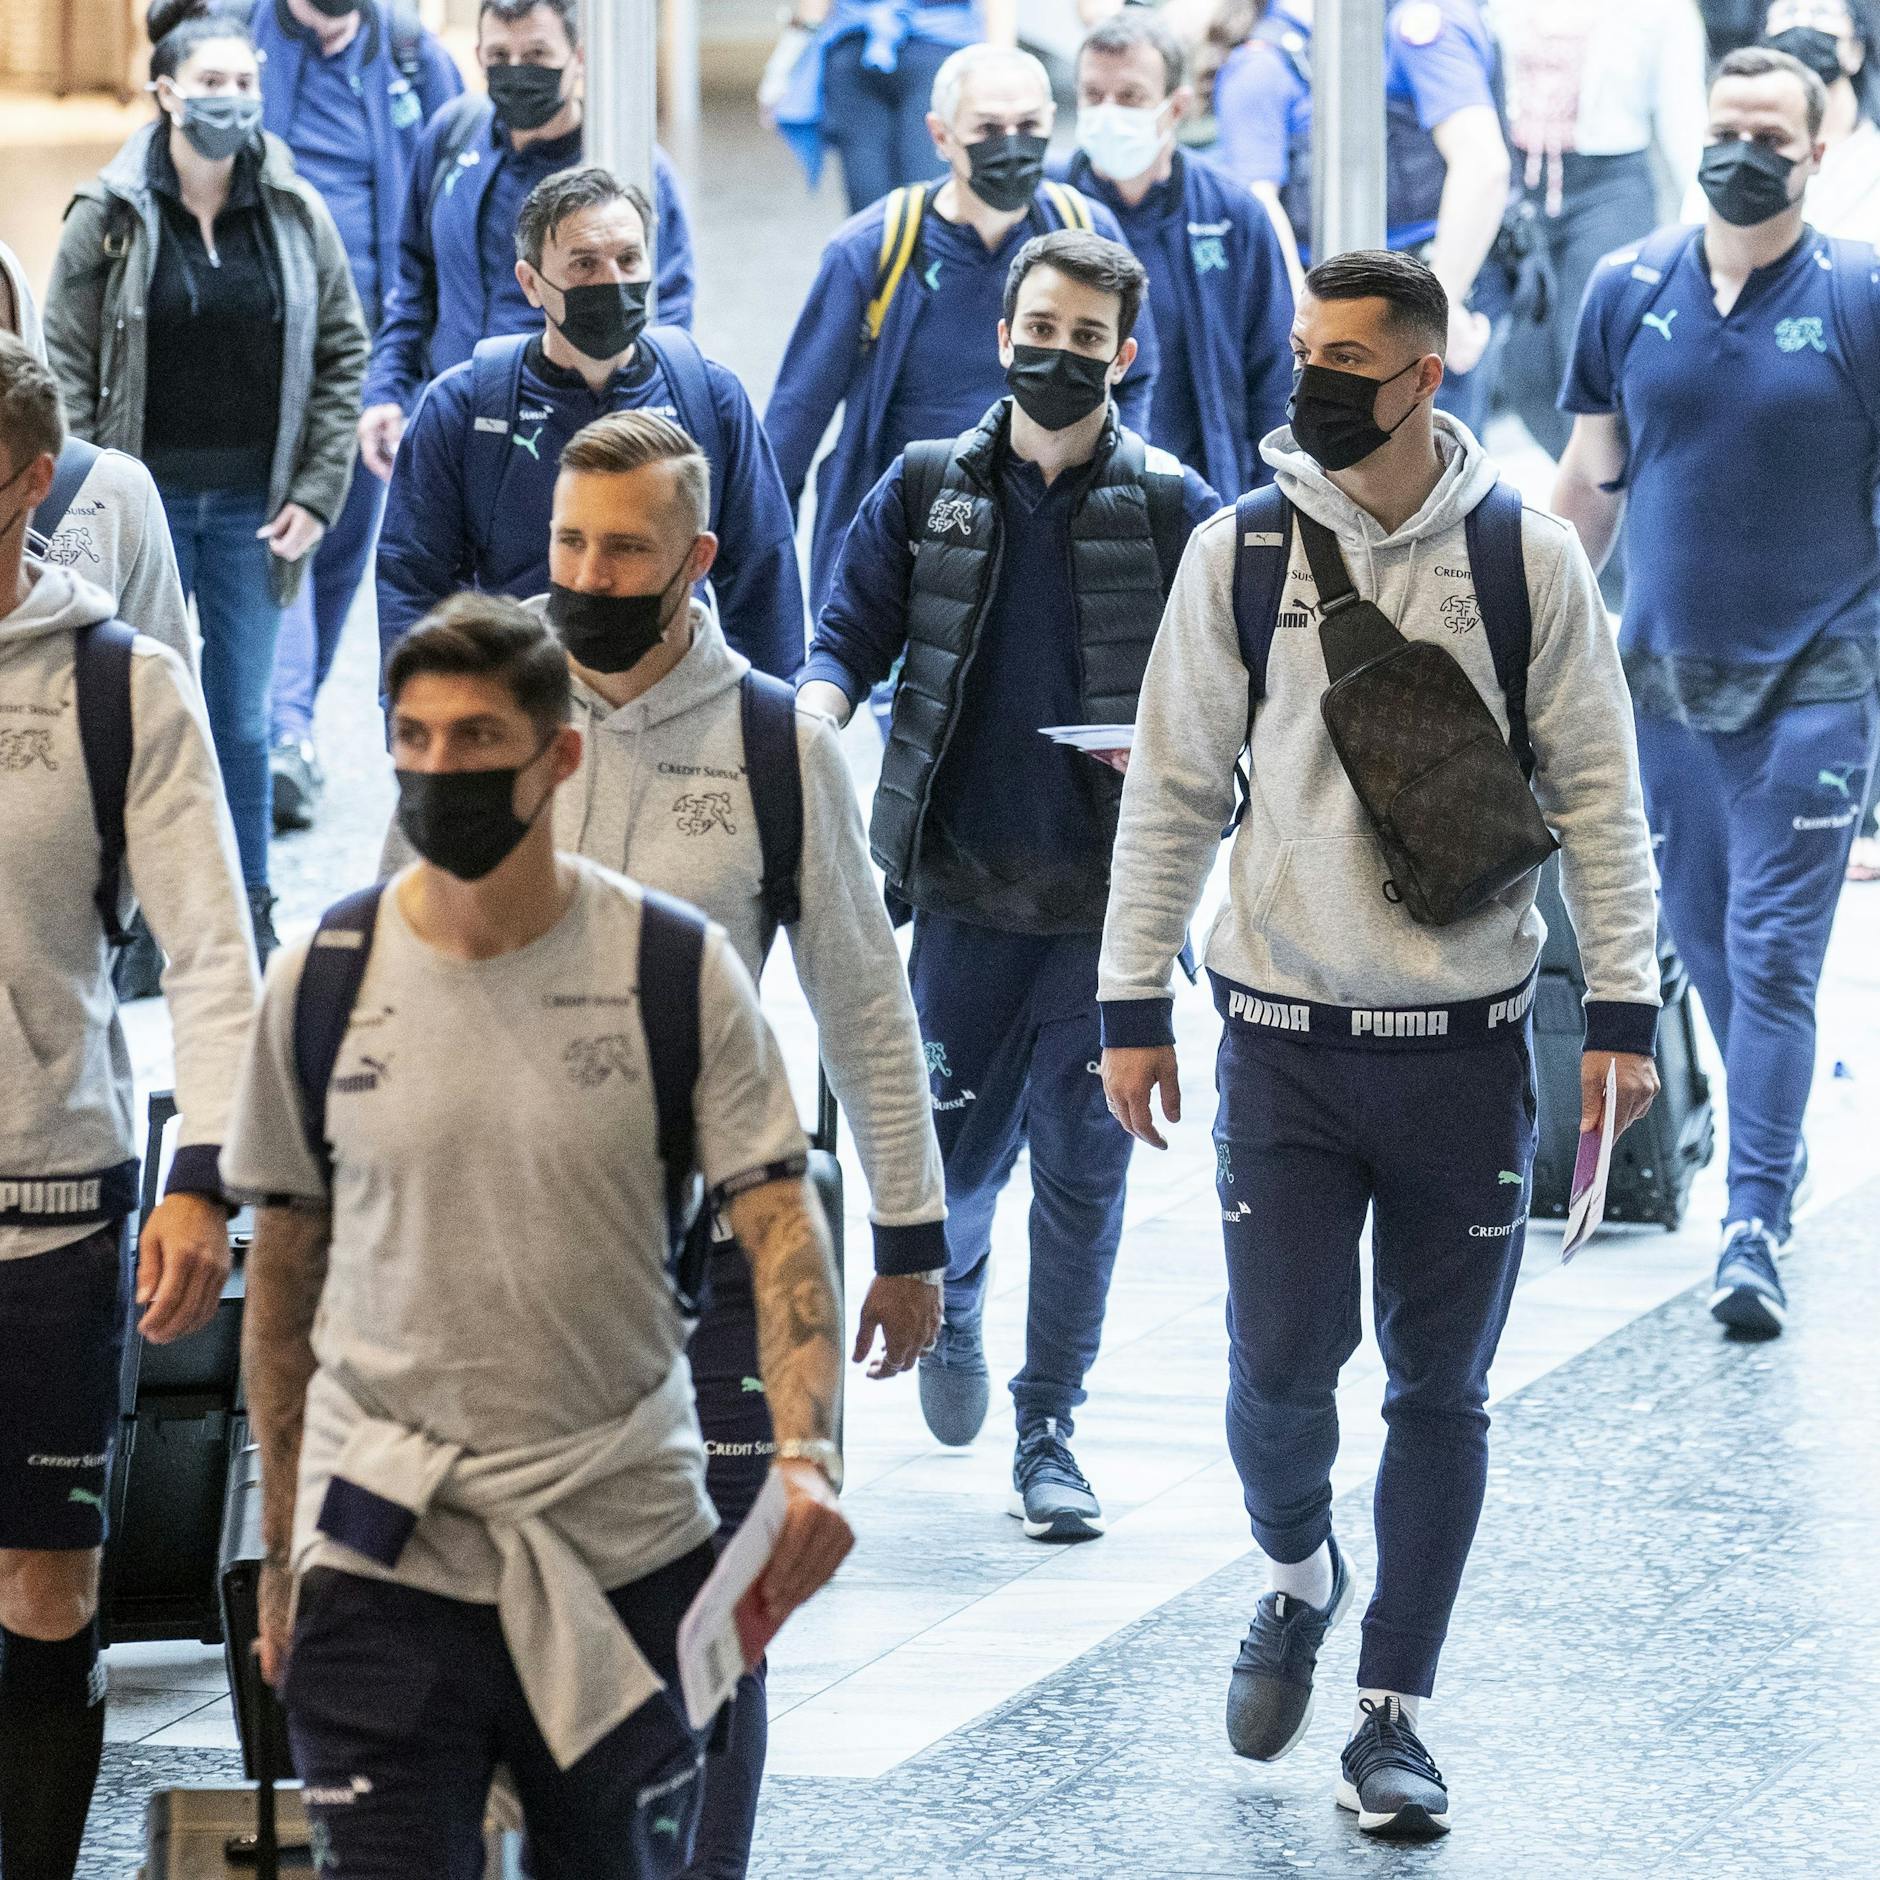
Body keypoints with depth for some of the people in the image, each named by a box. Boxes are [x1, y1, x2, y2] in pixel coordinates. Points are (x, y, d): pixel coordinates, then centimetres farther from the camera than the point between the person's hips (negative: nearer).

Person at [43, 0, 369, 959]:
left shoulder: (295, 214, 2)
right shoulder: (109, 217, -5)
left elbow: (342, 351, 7)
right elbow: (66, 365, -3)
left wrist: (317, 488, -1)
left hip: (250, 506, 2)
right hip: (147, 499, -2)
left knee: (242, 719, 8)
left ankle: (249, 915, 17)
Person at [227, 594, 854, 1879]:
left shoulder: (678, 970, -2)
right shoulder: (325, 983, 2)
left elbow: (780, 1227, -5)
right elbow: (285, 1274, 10)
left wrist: (807, 1456, -23)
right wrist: (283, 1554, 10)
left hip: (628, 1553, 0)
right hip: (383, 1564, 0)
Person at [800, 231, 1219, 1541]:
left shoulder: (1171, 510, 2)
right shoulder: (928, 490, 6)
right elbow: (852, 633, 7)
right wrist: (821, 702, -15)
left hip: (1111, 891, -1)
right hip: (966, 887, 1)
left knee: (1082, 1167, 2)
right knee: (947, 1151, 4)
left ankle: (1051, 1427, 13)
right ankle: (952, 1302, 38)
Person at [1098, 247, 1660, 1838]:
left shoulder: (1525, 558, -1)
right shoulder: (1240, 555, 0)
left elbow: (1598, 793, 3)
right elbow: (1173, 789, 5)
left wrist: (1623, 1006, -2)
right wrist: (1135, 1003, 3)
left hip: (1466, 1044, 0)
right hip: (1286, 1036, 0)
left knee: (1443, 1390, 4)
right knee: (1281, 1364, -5)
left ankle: (1394, 1711, 13)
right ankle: (1297, 1574, 26)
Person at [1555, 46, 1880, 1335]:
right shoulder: (1630, 293, 4)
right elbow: (1590, 484, 12)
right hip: (1665, 674, 4)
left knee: (1773, 953, -8)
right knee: (1704, 941, 12)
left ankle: (1757, 1228, -7)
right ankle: (1775, 1142, 32)